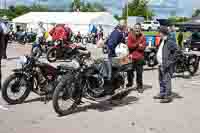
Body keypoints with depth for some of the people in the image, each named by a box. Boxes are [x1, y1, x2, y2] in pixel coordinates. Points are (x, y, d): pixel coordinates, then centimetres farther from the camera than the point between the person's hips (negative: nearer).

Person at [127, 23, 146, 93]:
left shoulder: (142, 37, 2)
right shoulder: (130, 35, 2)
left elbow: (143, 47, -8)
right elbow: (129, 45, -10)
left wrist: (134, 46, -13)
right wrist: (138, 45, -12)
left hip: (139, 58, -1)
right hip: (131, 57, 1)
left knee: (139, 73, 3)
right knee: (130, 71, 11)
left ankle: (139, 86, 14)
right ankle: (130, 82, 34)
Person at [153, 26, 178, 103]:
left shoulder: (170, 42, -17)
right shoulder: (162, 40, 14)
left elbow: (176, 52, -22)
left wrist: (170, 61, -19)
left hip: (167, 65, -10)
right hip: (161, 64, 11)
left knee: (166, 80, -7)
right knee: (161, 80, 18)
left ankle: (168, 96, 0)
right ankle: (162, 94, 30)